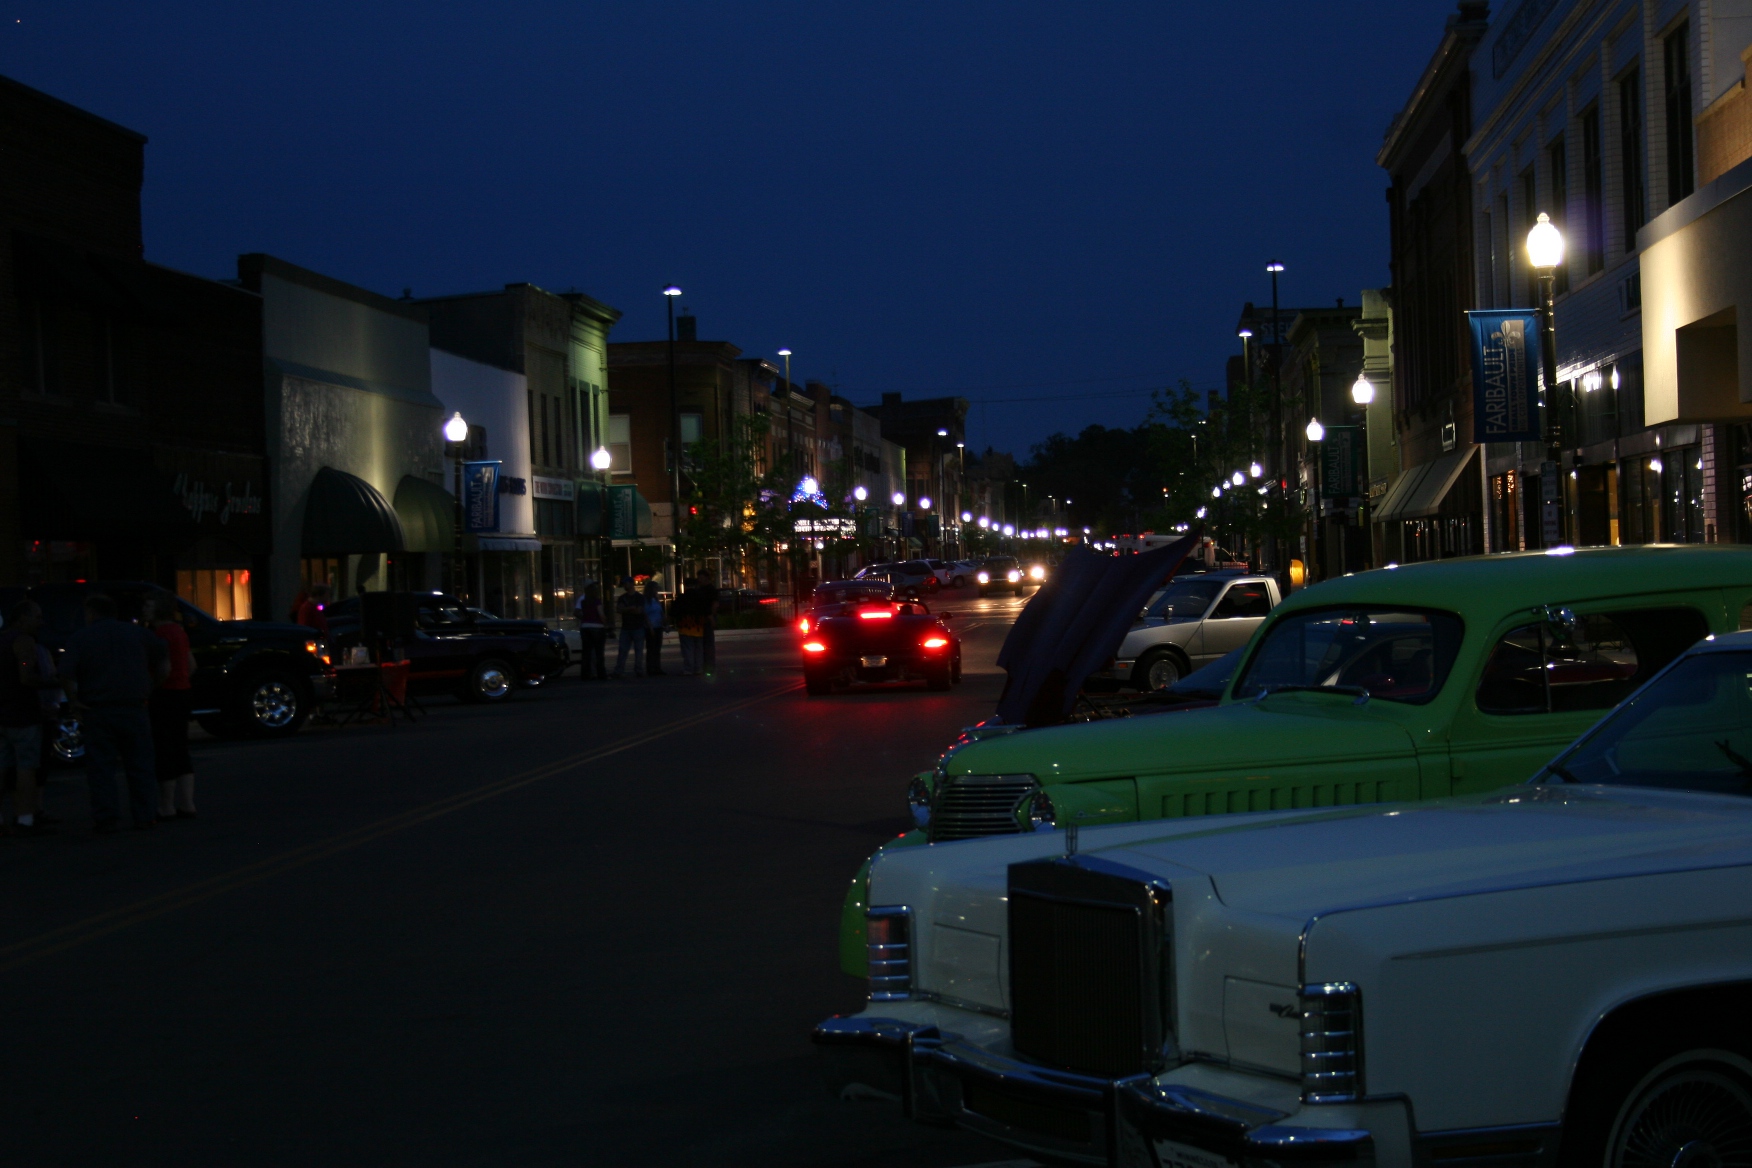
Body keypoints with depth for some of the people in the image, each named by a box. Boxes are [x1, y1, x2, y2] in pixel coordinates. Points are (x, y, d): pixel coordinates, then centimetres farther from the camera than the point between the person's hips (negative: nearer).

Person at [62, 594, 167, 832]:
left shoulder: (79, 638, 0)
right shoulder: (136, 633, 9)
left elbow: (66, 675, -12)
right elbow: (163, 661, 12)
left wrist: (75, 701, -3)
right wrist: (152, 685, 19)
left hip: (97, 712, -2)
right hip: (134, 710, 2)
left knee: (100, 767, 3)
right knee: (140, 766, 8)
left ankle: (105, 818, -1)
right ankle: (145, 816, 6)